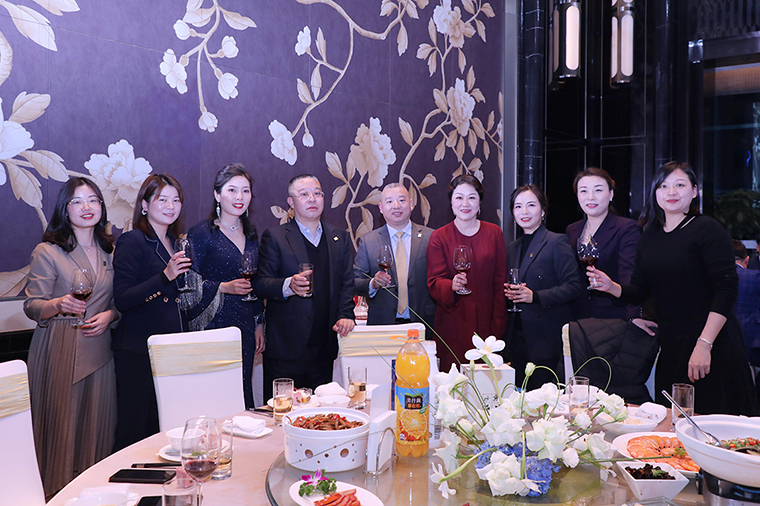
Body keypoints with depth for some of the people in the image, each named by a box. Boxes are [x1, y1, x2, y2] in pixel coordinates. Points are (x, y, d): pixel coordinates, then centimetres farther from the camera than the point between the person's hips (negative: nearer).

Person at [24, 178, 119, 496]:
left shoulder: (110, 250, 11)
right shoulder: (47, 252, -2)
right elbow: (31, 306, -3)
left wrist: (109, 315, -4)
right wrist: (59, 305, -23)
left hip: (99, 348, 4)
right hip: (59, 350, -3)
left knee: (97, 421, 7)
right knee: (61, 421, 0)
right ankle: (58, 490, 18)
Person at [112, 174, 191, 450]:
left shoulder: (174, 242, 14)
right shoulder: (132, 241, -8)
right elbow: (122, 299, -18)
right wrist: (165, 276, -25)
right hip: (138, 352, -7)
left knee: (161, 427, 11)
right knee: (133, 428, 2)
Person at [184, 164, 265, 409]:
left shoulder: (251, 234, 12)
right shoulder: (201, 233, -5)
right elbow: (189, 284, -6)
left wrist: (259, 324, 14)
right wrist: (224, 288, -18)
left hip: (246, 327, 5)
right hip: (215, 325, -5)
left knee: (243, 393, 8)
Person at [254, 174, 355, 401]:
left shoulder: (340, 238, 13)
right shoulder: (274, 237, 1)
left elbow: (347, 282, 12)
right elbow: (260, 283, -4)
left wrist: (345, 315, -3)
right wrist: (288, 285, -23)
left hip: (324, 346, 4)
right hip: (286, 346, -3)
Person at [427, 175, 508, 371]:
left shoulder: (494, 233, 8)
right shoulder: (439, 237, 3)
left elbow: (500, 282, 6)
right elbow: (434, 283, -2)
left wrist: (498, 327, -1)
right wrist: (452, 285, -25)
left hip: (487, 323, 2)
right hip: (453, 325, -1)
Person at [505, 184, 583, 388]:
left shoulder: (557, 242, -5)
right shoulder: (512, 248, 16)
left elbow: (574, 285, -11)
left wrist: (535, 296, -20)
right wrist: (508, 292, 1)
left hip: (547, 339, -6)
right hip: (517, 337, 6)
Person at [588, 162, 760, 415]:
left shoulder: (708, 229, -9)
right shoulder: (650, 235, 10)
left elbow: (726, 291, -15)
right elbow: (639, 292, 11)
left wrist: (704, 344, -21)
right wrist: (611, 287, -10)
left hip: (712, 342, -5)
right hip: (670, 346, 6)